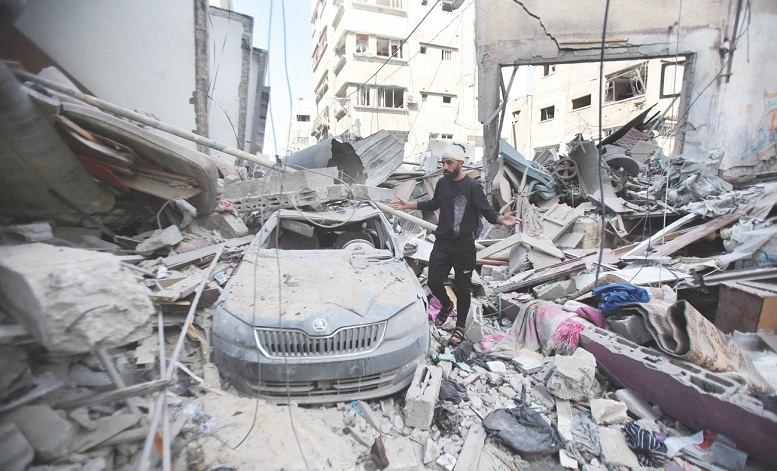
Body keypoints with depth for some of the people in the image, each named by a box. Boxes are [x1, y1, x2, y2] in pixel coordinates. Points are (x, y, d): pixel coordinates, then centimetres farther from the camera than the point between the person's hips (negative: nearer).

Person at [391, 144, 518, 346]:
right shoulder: (442, 183, 3)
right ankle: (446, 306, 41)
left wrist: (500, 219, -37)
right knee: (433, 281, 7)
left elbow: (488, 211, -15)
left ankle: (460, 328, 29)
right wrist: (409, 205, 20)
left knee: (462, 288, 8)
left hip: (464, 246, -4)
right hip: (442, 242, 5)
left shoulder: (472, 186, -13)